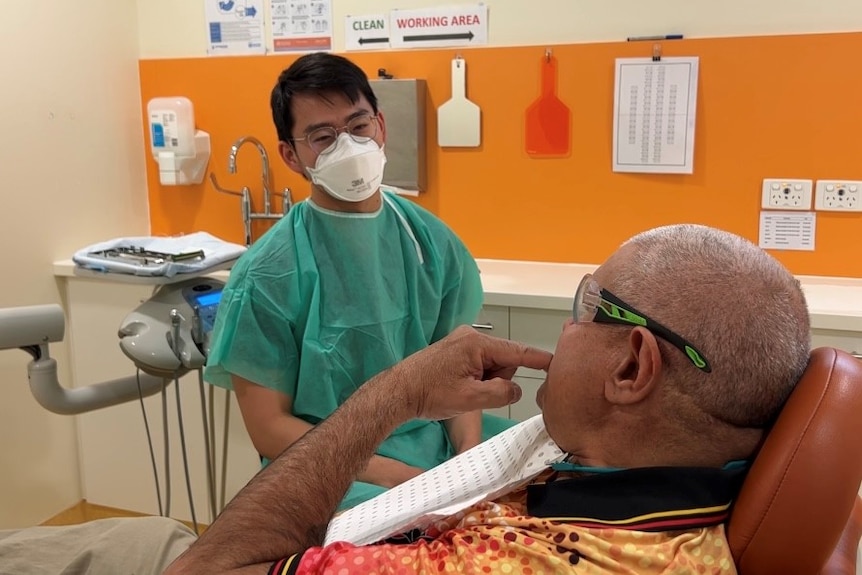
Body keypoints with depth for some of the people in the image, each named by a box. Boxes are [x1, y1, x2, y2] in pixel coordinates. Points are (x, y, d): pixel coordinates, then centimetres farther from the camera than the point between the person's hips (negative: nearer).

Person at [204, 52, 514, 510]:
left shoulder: (431, 240, 1)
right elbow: (270, 429, -9)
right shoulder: (268, 274, -11)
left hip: (435, 441, 5)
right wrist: (401, 477, -17)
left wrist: (469, 460, -12)